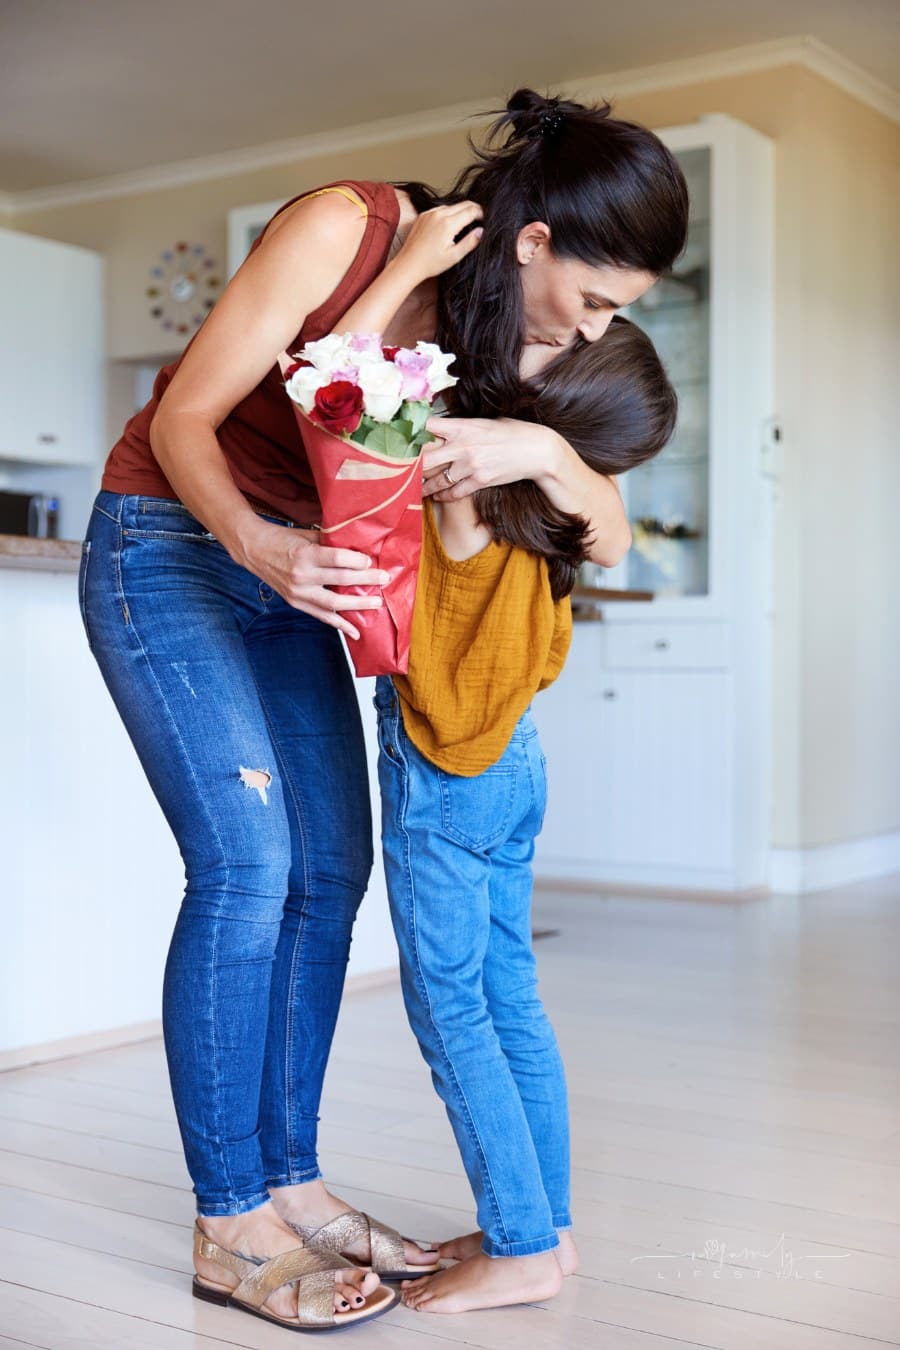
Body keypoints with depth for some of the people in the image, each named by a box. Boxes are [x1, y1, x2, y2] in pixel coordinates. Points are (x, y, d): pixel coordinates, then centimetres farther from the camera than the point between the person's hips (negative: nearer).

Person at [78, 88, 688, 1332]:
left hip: (295, 570, 7)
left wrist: (543, 451, -31)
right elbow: (184, 417, -19)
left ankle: (288, 1182, 11)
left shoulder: (519, 340, -5)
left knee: (330, 872, 0)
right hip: (166, 542, -7)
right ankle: (229, 1228, -5)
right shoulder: (343, 229, -22)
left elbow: (610, 536, -9)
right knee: (247, 865, -15)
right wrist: (259, 542, -38)